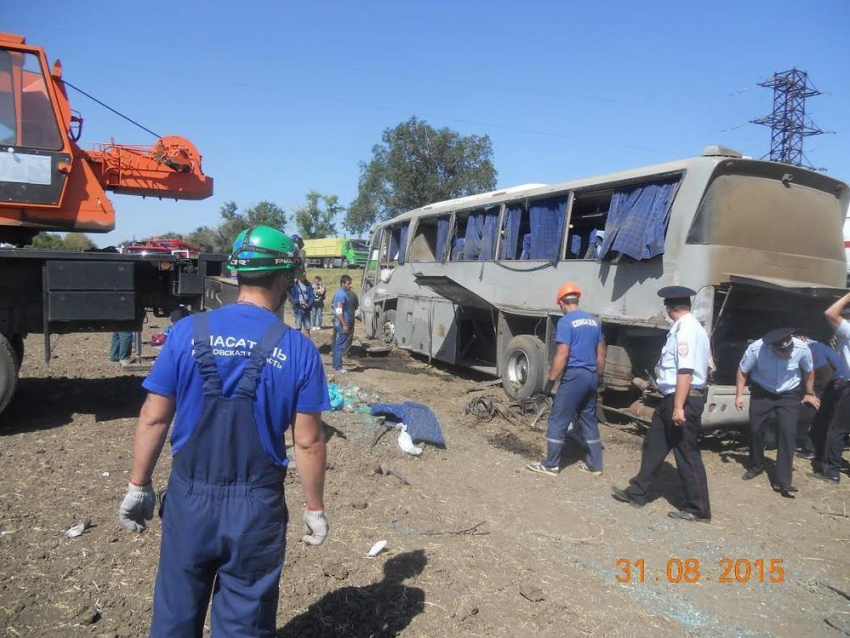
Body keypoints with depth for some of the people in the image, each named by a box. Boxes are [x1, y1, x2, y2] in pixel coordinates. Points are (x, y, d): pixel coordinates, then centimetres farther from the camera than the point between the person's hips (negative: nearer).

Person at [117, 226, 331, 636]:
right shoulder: (299, 349, -11)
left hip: (189, 498, 2)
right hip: (256, 507, -1)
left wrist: (138, 487, 9)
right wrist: (315, 509, 4)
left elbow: (153, 418, -4)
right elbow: (307, 442, -8)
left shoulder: (188, 332, -7)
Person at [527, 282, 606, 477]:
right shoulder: (594, 321, 12)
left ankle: (550, 465, 7)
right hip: (591, 376, 8)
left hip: (574, 375, -8)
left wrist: (551, 380, -10)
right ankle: (594, 465, 21)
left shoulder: (566, 321, -11)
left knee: (557, 421, 1)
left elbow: (562, 356, -16)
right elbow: (601, 354, 15)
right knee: (589, 420, 16)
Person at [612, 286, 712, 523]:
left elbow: (686, 371, -26)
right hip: (673, 398, 10)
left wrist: (678, 406, -27)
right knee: (654, 446, 17)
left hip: (684, 400, -10)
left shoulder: (686, 330, -18)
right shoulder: (688, 327, 11)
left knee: (687, 454, 0)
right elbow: (698, 366, 14)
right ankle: (636, 493, 28)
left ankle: (698, 510, 13)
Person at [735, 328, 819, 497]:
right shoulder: (755, 349, -28)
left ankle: (782, 481, -5)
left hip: (789, 395, 0)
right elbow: (742, 371, -9)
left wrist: (810, 393, 8)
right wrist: (739, 395, -10)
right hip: (762, 392, 0)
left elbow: (809, 371, -2)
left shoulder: (802, 349, -25)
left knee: (788, 433, -10)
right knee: (755, 430, 6)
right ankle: (756, 466, 32)